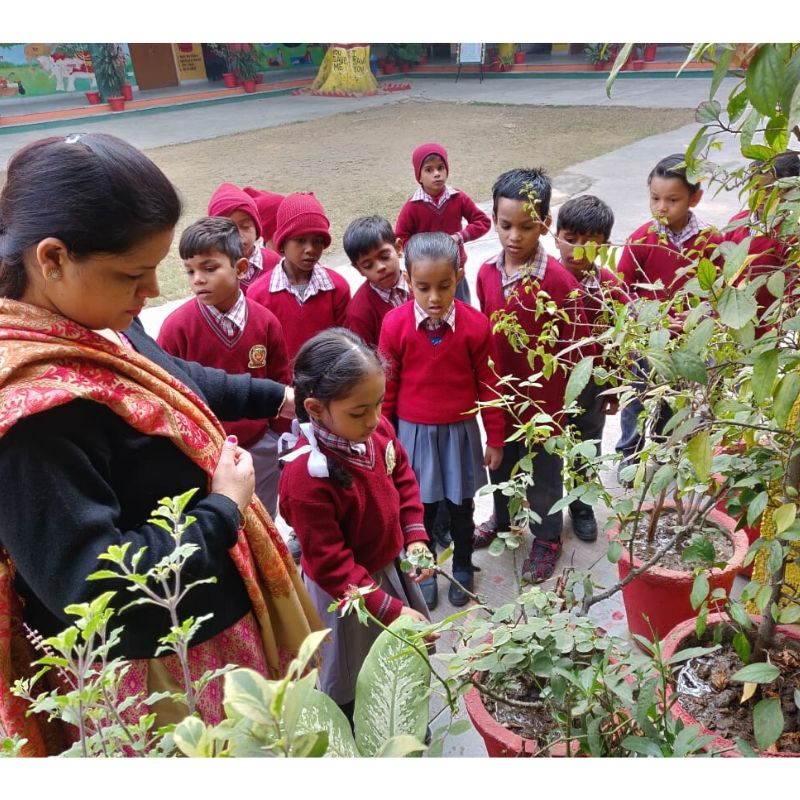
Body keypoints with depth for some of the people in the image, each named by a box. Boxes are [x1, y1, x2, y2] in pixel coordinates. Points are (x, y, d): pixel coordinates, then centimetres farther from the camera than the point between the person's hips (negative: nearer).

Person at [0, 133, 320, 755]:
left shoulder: (92, 320, -5)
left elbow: (170, 379, 15)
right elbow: (94, 586, -33)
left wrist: (274, 396, 22)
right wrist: (224, 508, -24)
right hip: (157, 663, -8)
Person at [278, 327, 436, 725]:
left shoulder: (377, 429, -17)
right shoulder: (306, 475, -35)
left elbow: (402, 477, 5)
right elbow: (331, 565, -28)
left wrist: (415, 535, -3)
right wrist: (391, 610, -27)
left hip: (391, 566, 7)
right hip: (344, 592, -7)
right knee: (350, 685, 19)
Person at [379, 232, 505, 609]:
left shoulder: (475, 324, -13)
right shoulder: (395, 324, -14)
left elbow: (488, 386, -4)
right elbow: (386, 387, -5)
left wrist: (495, 438, 2)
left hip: (460, 432, 1)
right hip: (414, 432, 0)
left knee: (461, 506, 18)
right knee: (419, 507, 15)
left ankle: (462, 569, 42)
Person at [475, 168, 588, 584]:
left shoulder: (559, 281, -19)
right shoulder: (486, 273, -3)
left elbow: (568, 351, -14)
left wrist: (550, 408, -13)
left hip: (541, 398, -5)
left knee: (542, 473, 14)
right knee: (500, 463, 24)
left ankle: (547, 539, 37)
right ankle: (502, 520, 49)